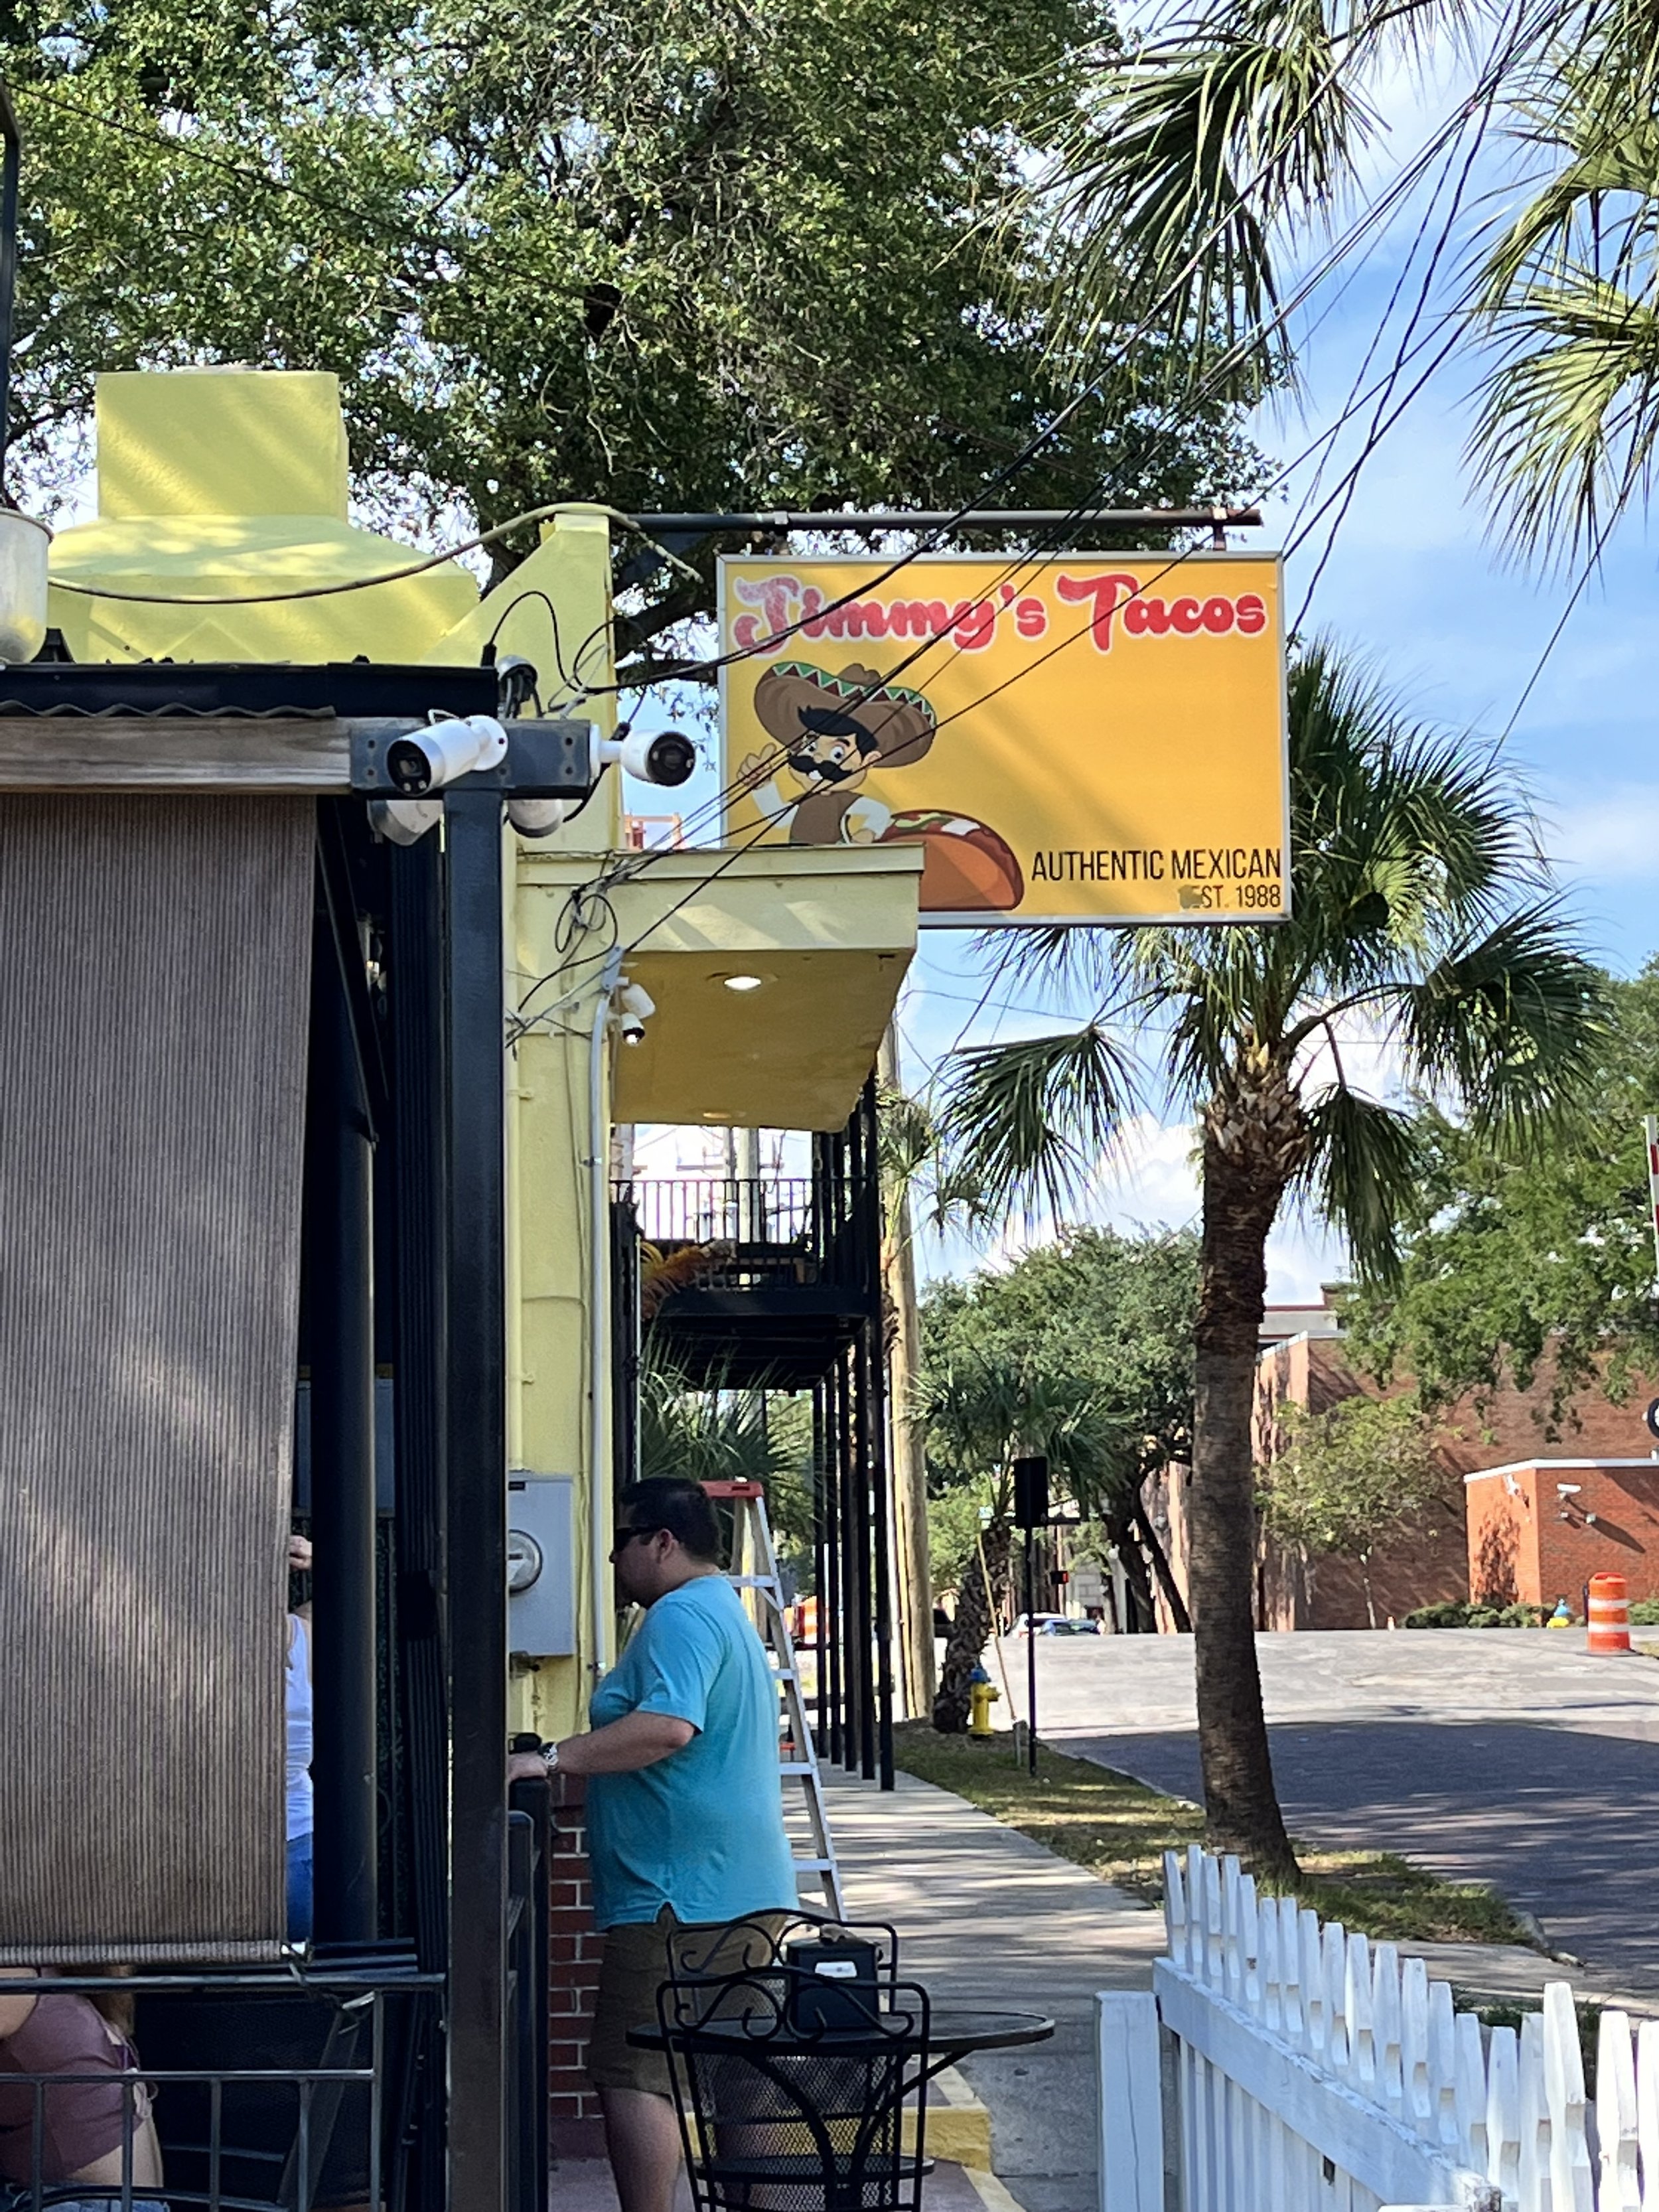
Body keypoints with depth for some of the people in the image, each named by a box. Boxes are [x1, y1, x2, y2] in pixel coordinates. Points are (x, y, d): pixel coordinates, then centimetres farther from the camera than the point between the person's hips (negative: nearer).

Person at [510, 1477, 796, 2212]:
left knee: (630, 2077, -10)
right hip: (744, 1894, 11)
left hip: (680, 1896, -11)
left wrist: (550, 1760, -26)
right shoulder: (725, 1611, 22)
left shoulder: (681, 1615, -12)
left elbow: (668, 1726, -28)